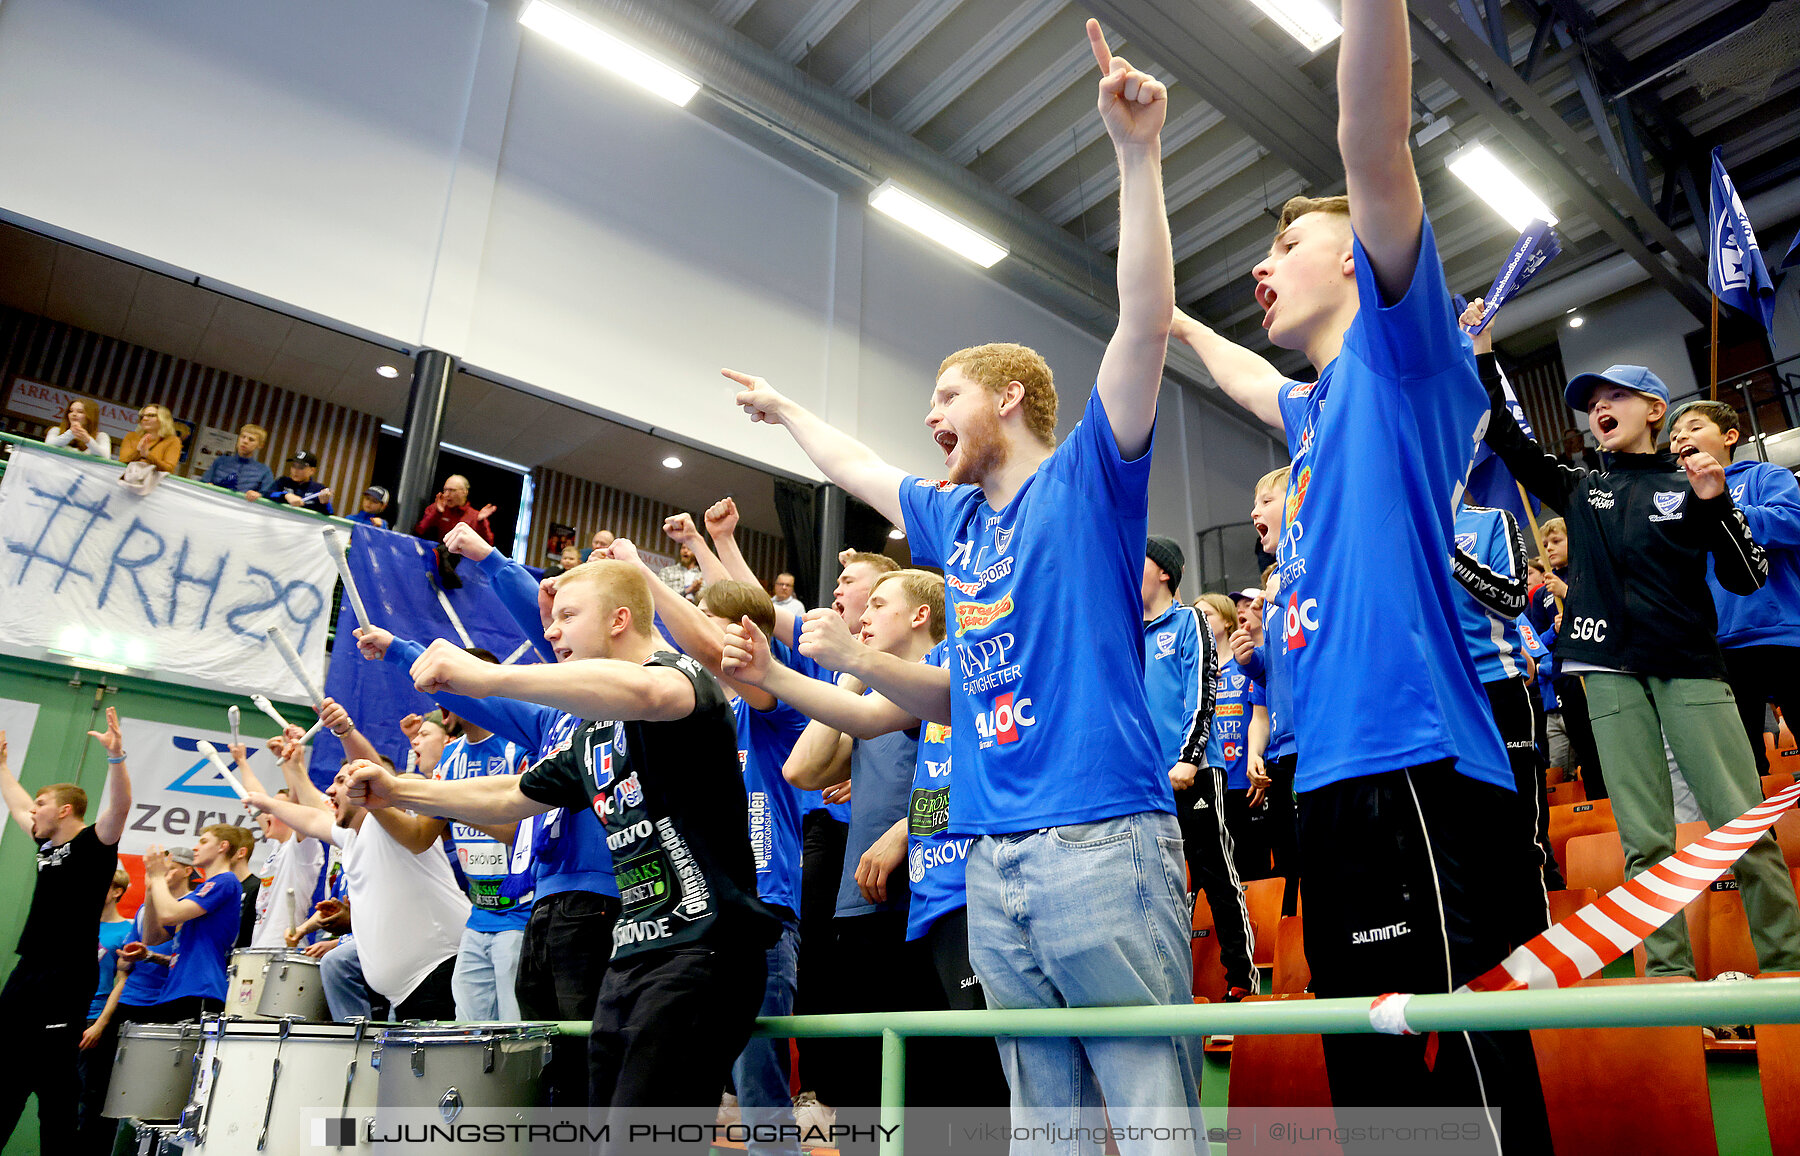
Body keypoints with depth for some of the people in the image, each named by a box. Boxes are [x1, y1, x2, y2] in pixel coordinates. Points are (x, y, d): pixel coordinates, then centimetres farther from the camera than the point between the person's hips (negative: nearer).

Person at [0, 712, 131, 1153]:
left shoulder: (93, 844, -7)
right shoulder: (47, 845, 15)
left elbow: (119, 806, -28)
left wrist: (115, 755, -40)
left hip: (67, 976, -8)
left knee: (53, 1077, -5)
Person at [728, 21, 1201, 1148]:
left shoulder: (1089, 476, 2)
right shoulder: (955, 519, 20)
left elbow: (1148, 324, -10)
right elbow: (855, 467, 36)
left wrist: (1137, 151, -16)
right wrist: (785, 406, 49)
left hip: (1103, 833, -7)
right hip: (995, 854, 7)